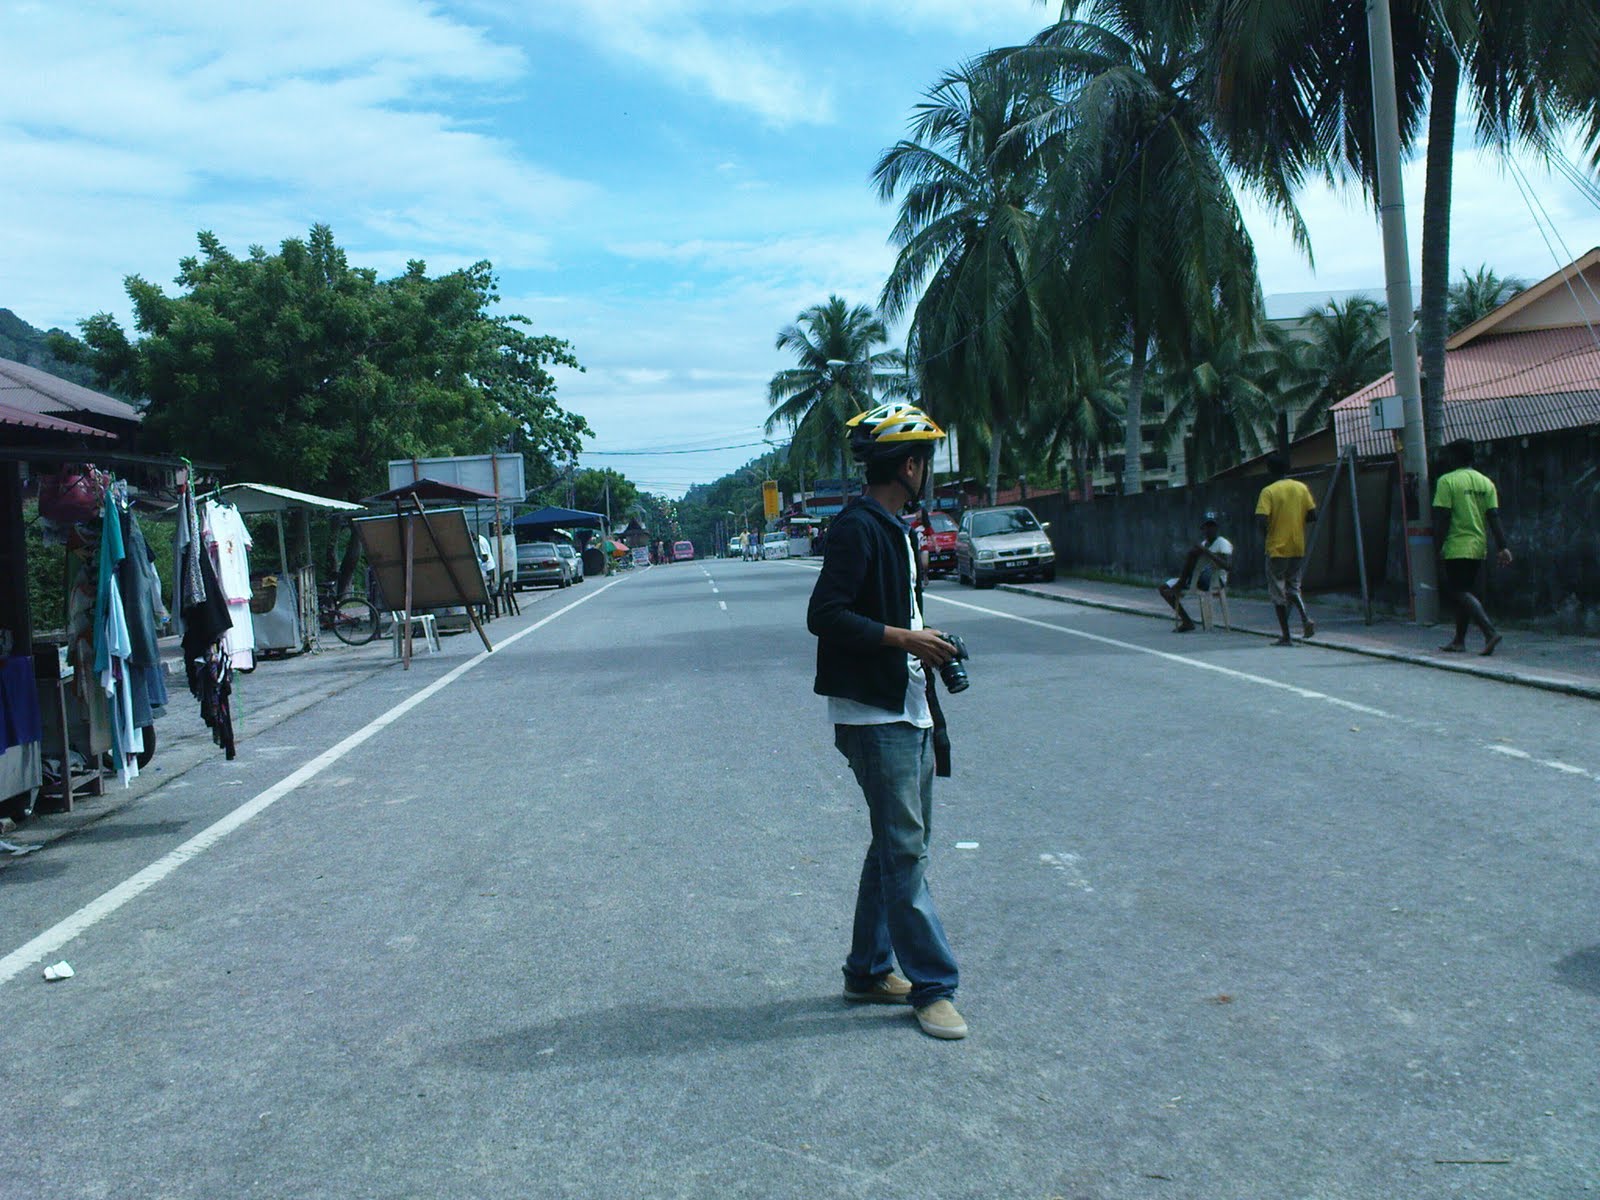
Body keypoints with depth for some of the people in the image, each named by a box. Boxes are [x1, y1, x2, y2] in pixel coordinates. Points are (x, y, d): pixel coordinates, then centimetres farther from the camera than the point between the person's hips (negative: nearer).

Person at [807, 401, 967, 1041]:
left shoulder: (894, 527, 16)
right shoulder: (857, 527, -15)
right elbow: (825, 616, -22)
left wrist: (924, 648, 9)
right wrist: (904, 638, -19)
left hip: (908, 710, 10)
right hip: (874, 715, -10)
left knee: (899, 845, 14)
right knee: (904, 850, -5)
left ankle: (869, 970, 25)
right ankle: (932, 986, 2)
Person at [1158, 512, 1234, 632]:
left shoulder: (1223, 543, -7)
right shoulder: (1203, 544, 18)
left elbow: (1227, 566, -24)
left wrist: (1206, 551, -27)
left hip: (1215, 581, -8)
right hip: (1199, 580, 8)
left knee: (1194, 550, -27)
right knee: (1163, 589, 0)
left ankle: (1179, 586, -16)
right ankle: (1186, 621, -1)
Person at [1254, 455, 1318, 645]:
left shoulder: (1269, 491, -10)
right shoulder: (1301, 488, 3)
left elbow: (1261, 520, -19)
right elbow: (1312, 515, 3)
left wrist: (1265, 534, 1)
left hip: (1277, 549, -4)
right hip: (1298, 548, 4)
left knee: (1278, 592, 5)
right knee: (1294, 587, 19)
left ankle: (1285, 637, 5)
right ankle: (1305, 618, -8)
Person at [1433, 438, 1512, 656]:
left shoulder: (1447, 481, -9)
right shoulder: (1486, 482, 8)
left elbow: (1442, 518, -14)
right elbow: (1494, 517, 3)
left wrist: (1439, 546, -9)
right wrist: (1502, 547, 1)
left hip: (1457, 547, -7)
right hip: (1479, 548, 7)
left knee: (1461, 593, -6)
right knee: (1464, 592, 15)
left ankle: (1490, 632, -23)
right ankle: (1459, 640, 21)